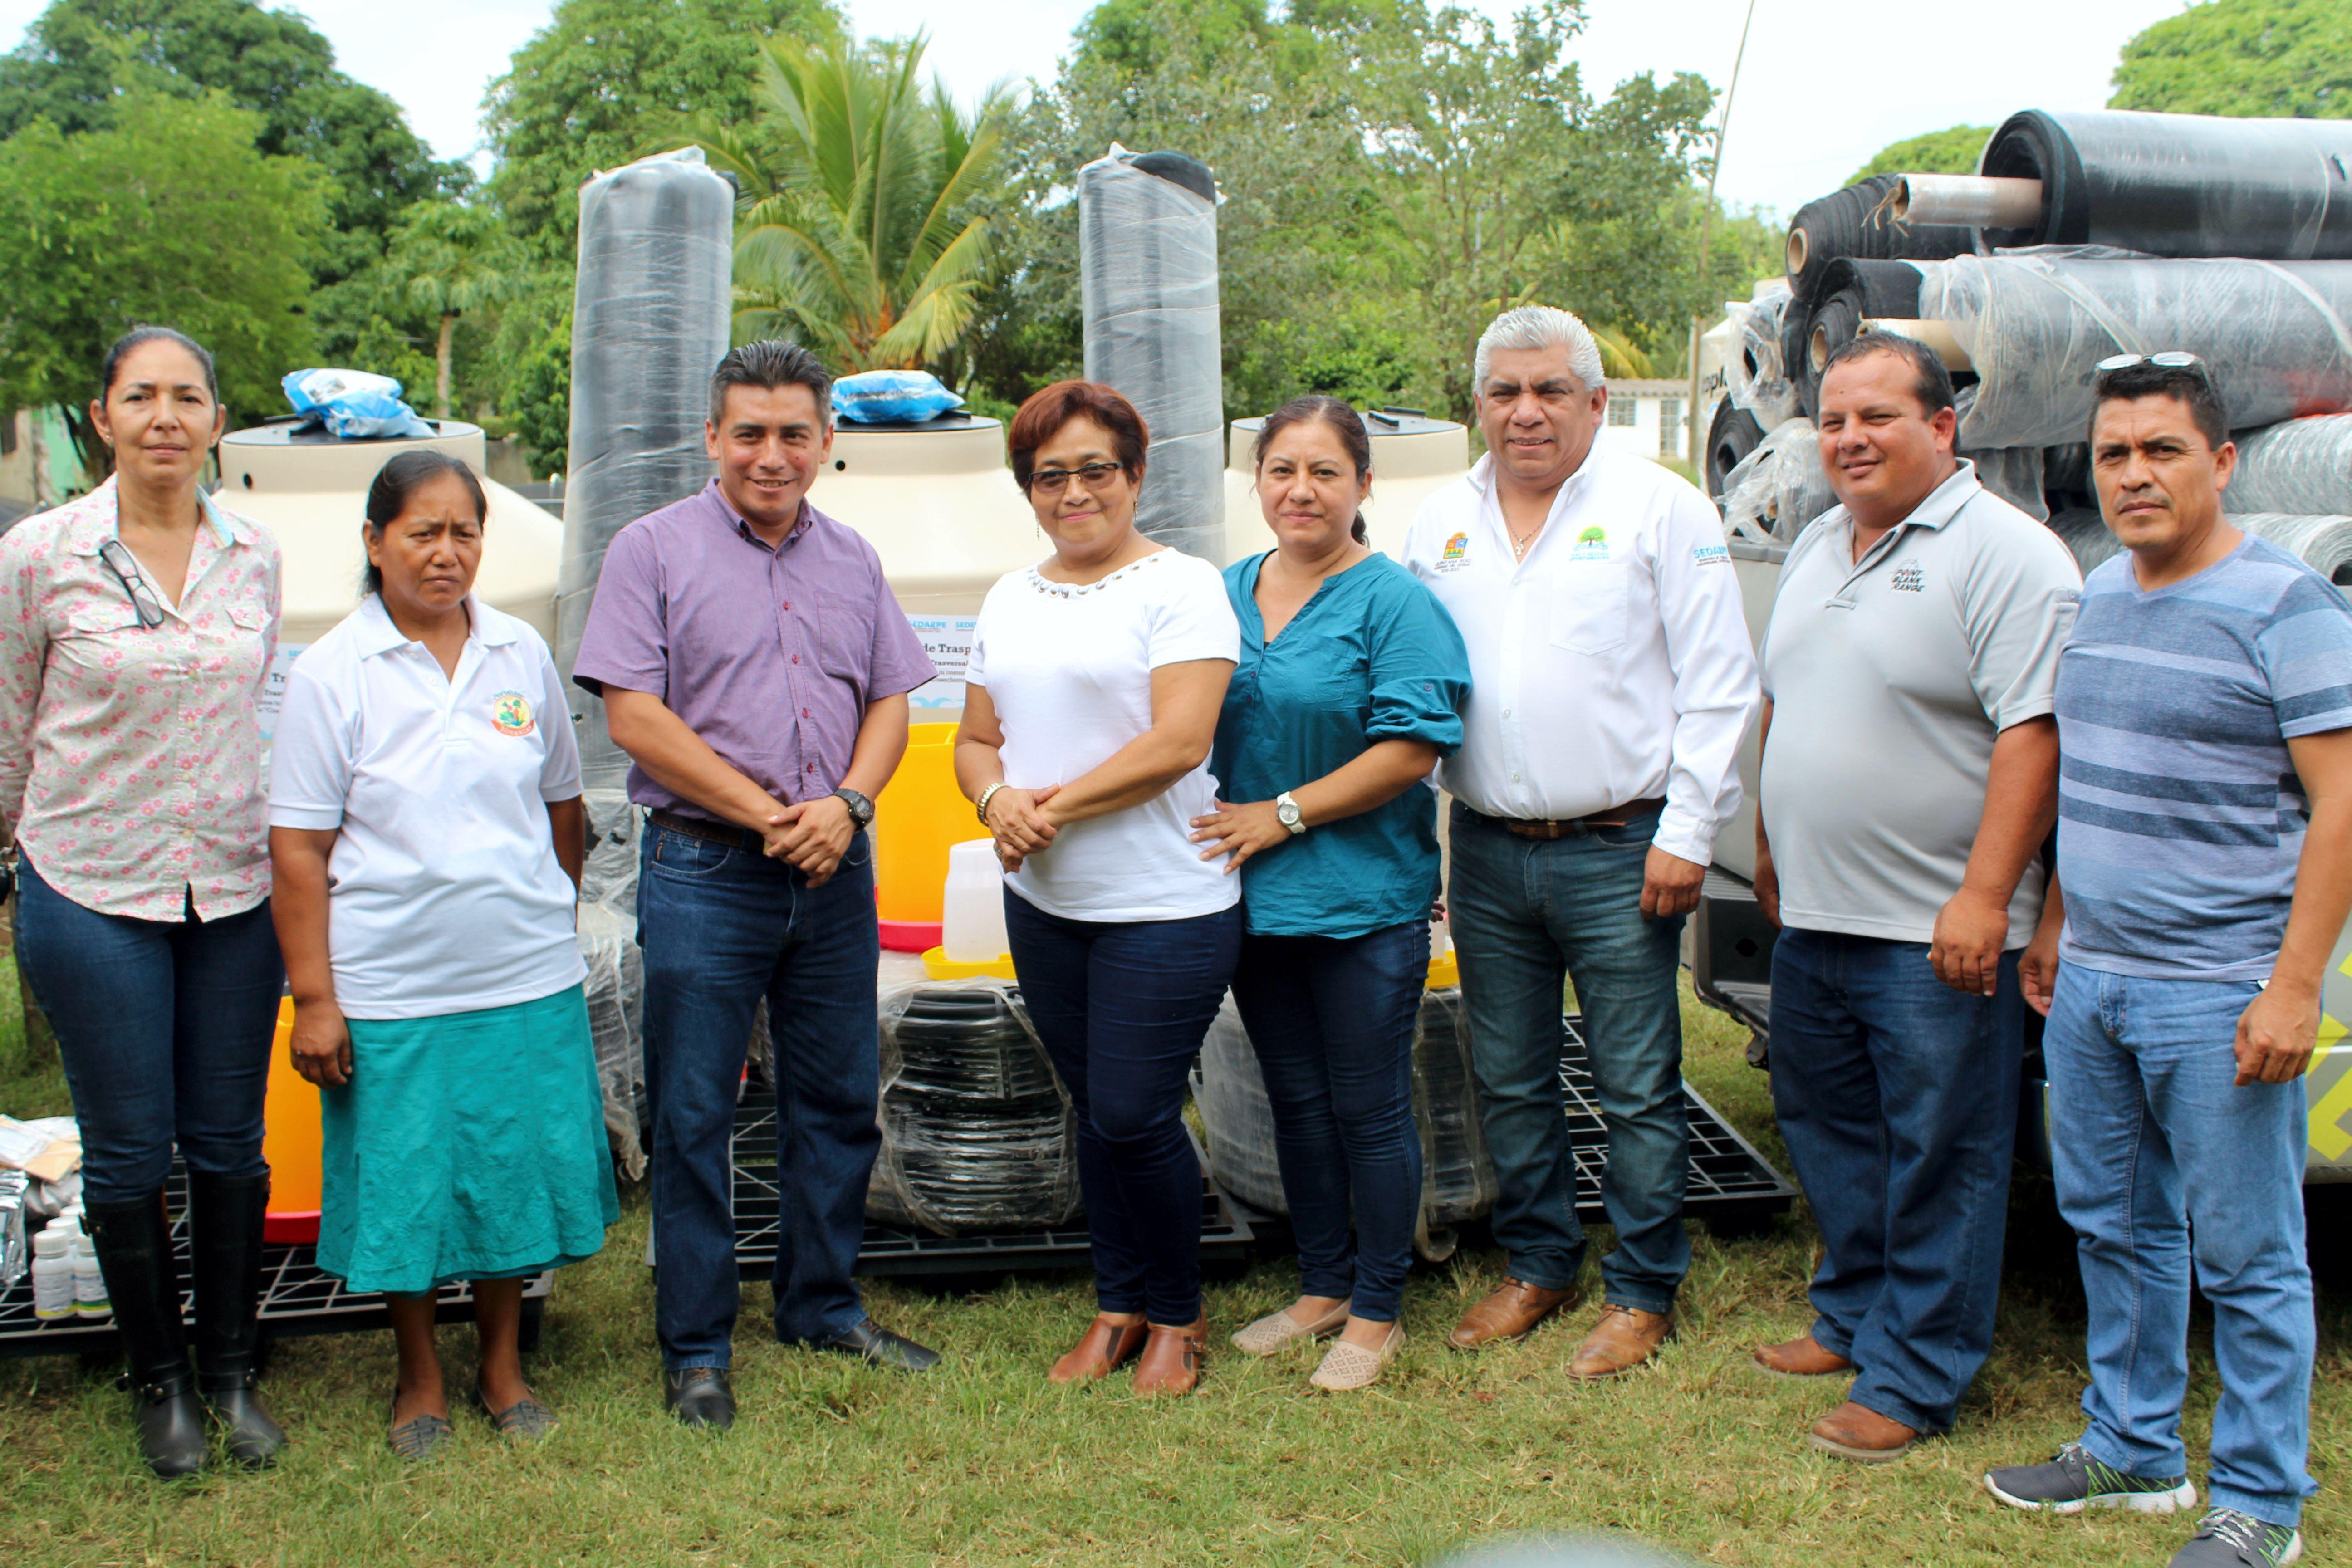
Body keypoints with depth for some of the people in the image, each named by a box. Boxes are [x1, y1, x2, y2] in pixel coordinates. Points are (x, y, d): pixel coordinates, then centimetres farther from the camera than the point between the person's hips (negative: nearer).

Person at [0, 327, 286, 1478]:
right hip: (93, 892, -2)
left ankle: (231, 1372, 27)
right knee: (128, 1153, 6)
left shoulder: (254, 555, 2)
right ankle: (160, 1381, 25)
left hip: (235, 888, 2)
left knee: (230, 1144, 9)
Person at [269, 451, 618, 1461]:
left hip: (527, 980, 3)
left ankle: (502, 1363, 32)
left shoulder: (522, 655, 3)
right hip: (391, 990, -3)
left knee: (518, 1170, 12)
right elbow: (298, 848, -7)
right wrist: (312, 998, -10)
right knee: (404, 1185, 8)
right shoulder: (331, 675, -7)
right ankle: (419, 1377, 29)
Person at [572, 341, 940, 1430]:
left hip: (835, 871, 5)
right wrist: (765, 815, -13)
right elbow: (634, 715, -9)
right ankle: (696, 1349, 13)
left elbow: (890, 701, 11)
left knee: (838, 1100, 12)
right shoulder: (655, 551, -2)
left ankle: (824, 1309, 28)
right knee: (692, 1117, 1)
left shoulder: (853, 563, 13)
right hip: (702, 871, -4)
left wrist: (846, 804, -9)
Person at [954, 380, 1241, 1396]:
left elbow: (1179, 742, -17)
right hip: (1043, 902, 6)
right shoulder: (1009, 599, 13)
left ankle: (1179, 1317, 17)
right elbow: (976, 741, 14)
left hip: (1163, 907, -6)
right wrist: (998, 800, -8)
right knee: (1093, 1111, 13)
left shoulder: (1179, 586, -8)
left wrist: (1056, 805, -16)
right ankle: (1118, 1308, 28)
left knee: (1133, 1116, -5)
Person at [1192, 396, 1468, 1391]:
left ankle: (1376, 1311, 17)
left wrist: (1284, 815, -16)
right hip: (1254, 898, 6)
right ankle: (1323, 1288, 30)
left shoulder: (1392, 601, -9)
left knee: (1369, 1109, 3)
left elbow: (1411, 748, -16)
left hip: (1364, 899, -6)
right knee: (1296, 1101, 15)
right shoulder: (1225, 593, 10)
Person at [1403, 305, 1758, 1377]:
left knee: (1637, 1089, 3)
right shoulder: (1441, 527, 11)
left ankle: (1642, 1292, 18)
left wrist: (1686, 834, -9)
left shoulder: (1661, 509, -3)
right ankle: (1537, 1265, 30)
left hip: (1618, 851, -4)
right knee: (1509, 1083, 14)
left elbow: (1718, 686, -5)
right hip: (1486, 853, 5)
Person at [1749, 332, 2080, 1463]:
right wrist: (1771, 849, 21)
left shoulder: (2006, 555, -12)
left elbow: (2034, 732, -19)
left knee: (1938, 1158, 1)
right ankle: (1853, 1317, 35)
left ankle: (1913, 1378, 11)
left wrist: (1983, 896, -23)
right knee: (1825, 1128, 18)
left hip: (1935, 931, -8)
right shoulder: (1816, 548, 14)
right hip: (1812, 916, 8)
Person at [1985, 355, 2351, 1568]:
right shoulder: (2100, 594, 11)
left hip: (2219, 997, -7)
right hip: (2091, 984, 8)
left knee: (2246, 1260, 3)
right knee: (2114, 1229, 17)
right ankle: (2132, 1450, 33)